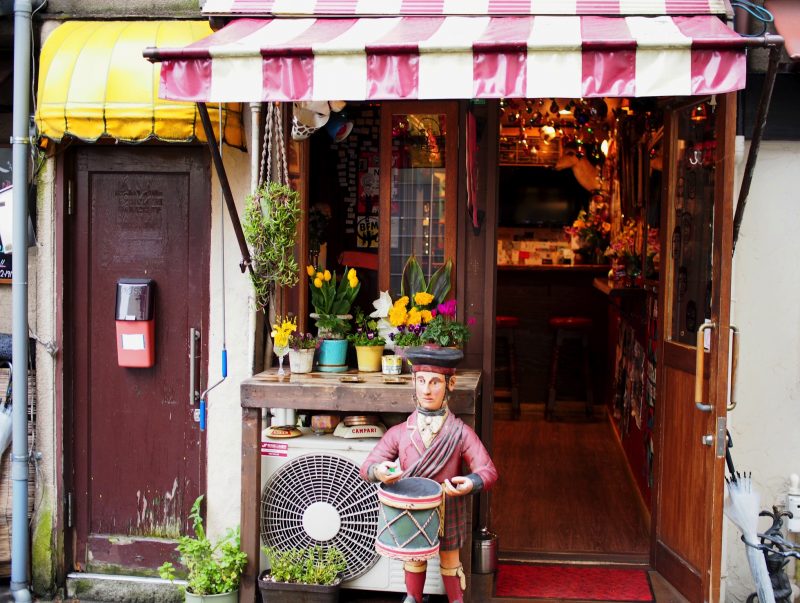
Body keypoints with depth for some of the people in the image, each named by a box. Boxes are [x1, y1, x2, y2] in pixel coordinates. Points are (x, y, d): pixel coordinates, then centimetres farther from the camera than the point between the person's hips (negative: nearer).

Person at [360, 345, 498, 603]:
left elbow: (488, 471, -17)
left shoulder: (460, 433, -15)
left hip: (448, 513, -1)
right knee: (413, 559, 22)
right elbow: (367, 466, -10)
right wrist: (379, 471, -35)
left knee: (450, 562, 18)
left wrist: (470, 484, -39)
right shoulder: (399, 433, -10)